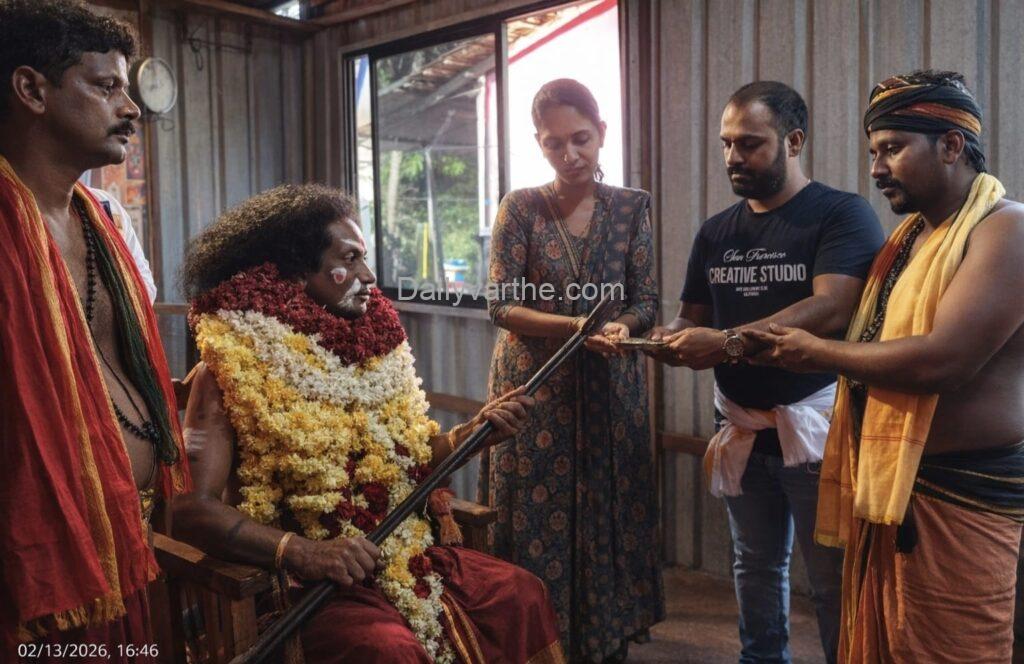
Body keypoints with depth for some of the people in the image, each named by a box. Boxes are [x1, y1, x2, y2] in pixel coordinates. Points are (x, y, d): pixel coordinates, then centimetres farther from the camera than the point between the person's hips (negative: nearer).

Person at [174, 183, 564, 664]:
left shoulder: (369, 347, 7)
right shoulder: (232, 369, -13)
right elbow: (190, 505, -20)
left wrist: (473, 432, -4)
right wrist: (300, 552, -31)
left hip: (405, 558, 7)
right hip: (304, 582, -6)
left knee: (522, 594, -1)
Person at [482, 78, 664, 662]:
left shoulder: (632, 207, 4)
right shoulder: (520, 208, 0)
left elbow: (647, 302, 0)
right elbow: (502, 305, -8)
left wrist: (621, 328, -23)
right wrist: (578, 326, -21)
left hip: (611, 390, 1)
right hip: (535, 388, -1)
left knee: (608, 516, 6)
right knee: (536, 519, 3)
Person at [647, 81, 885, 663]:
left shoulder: (842, 214, -9)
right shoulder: (716, 231, 9)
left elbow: (831, 310, -23)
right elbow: (694, 318, 13)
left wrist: (729, 344, -31)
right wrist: (671, 339, -11)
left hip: (815, 425, -5)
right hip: (740, 428, 6)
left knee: (834, 576, 4)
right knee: (756, 564, 18)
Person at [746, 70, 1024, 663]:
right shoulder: (909, 234, 16)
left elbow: (940, 359, -24)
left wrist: (819, 354, -12)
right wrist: (782, 344, 3)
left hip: (957, 494, -8)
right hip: (886, 485, 8)